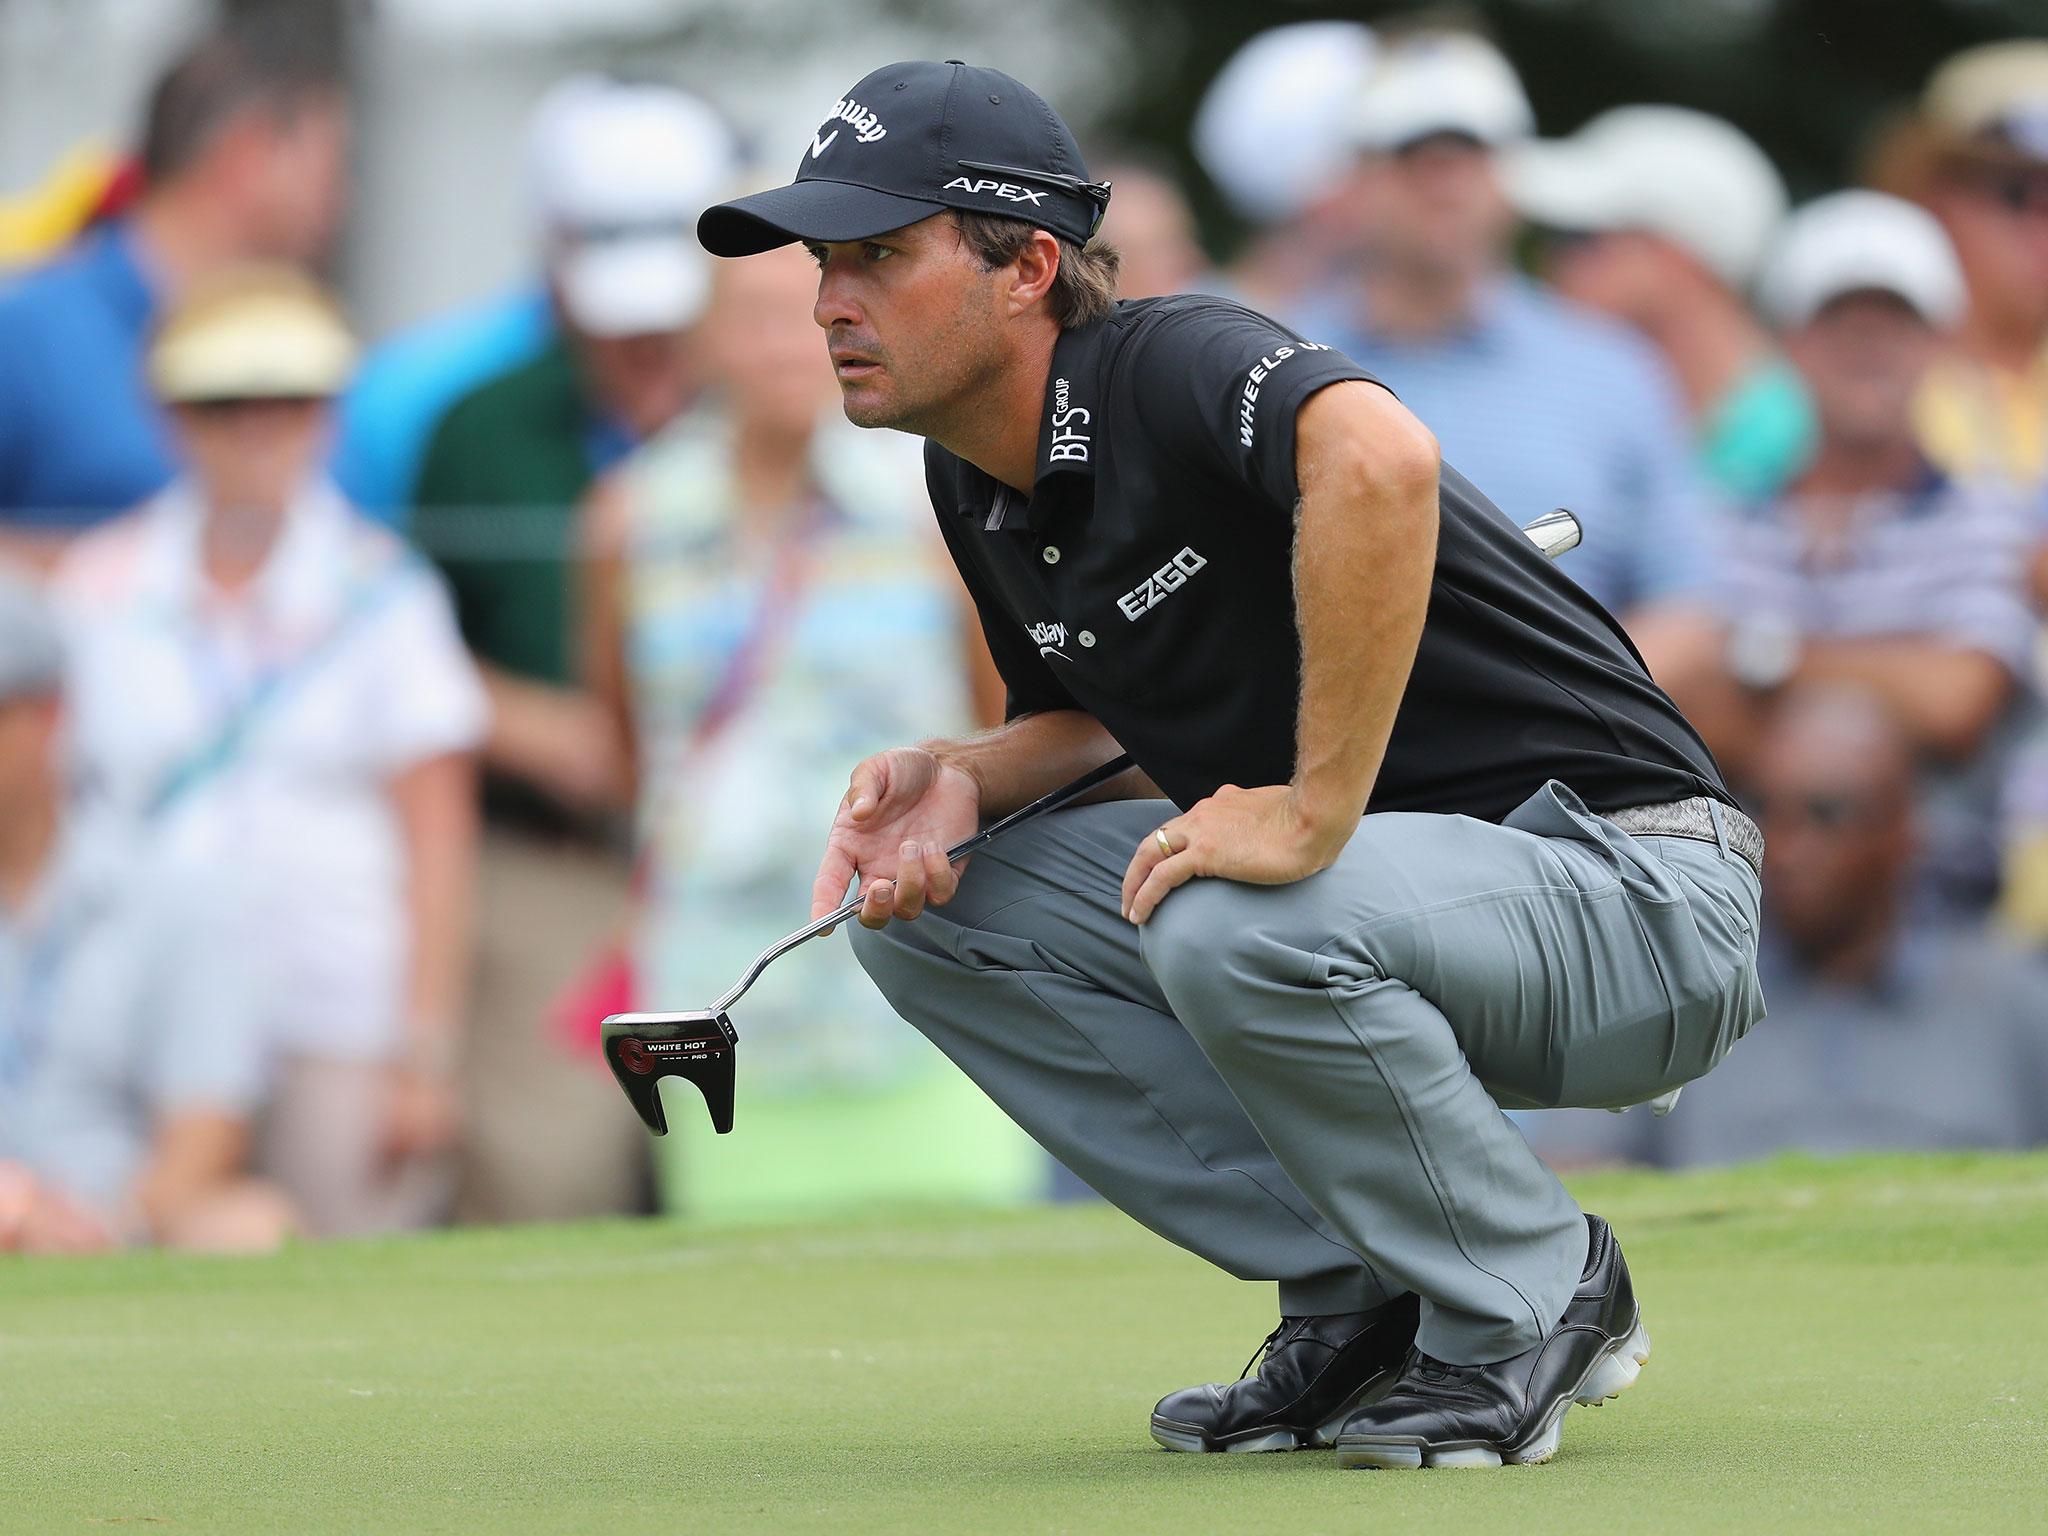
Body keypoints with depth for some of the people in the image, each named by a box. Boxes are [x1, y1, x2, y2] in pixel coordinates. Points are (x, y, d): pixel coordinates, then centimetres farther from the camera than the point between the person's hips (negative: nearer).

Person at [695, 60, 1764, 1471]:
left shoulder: (1172, 371, -22)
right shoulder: (978, 483, 6)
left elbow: (1378, 458, -45)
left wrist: (1316, 815, -40)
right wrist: (967, 777, -3)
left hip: (1636, 892, -9)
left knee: (1228, 927, -36)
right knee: (930, 910, 0)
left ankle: (1536, 1298, -9)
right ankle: (1363, 1296, 5)